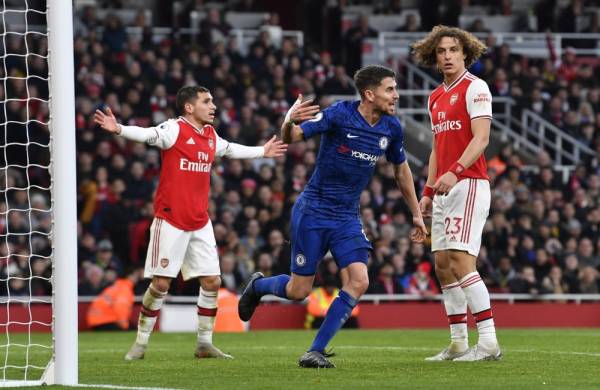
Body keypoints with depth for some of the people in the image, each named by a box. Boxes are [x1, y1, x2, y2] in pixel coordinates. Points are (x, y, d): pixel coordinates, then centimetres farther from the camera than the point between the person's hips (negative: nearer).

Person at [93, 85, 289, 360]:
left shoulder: (210, 135, 13)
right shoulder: (174, 129, -9)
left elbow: (229, 149, 34)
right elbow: (148, 135, -27)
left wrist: (261, 152, 47)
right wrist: (119, 130, -46)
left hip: (200, 223, 7)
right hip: (171, 221, -7)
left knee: (212, 282, 4)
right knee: (160, 284, -6)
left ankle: (204, 343, 15)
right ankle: (141, 343, 7)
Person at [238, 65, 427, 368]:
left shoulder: (391, 127, 0)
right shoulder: (339, 115, -17)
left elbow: (401, 170, 17)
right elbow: (290, 138, -20)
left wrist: (416, 214, 19)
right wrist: (289, 122, -44)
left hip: (347, 217, 5)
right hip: (313, 211, -5)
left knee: (358, 282, -15)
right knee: (299, 291, 0)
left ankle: (316, 351, -5)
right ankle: (258, 286, 35)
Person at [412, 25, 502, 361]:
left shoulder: (475, 87, -6)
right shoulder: (436, 97, 18)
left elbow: (481, 137, -16)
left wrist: (455, 171, -28)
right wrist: (428, 191, 18)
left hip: (469, 184, -9)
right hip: (444, 190, 9)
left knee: (460, 261, -17)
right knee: (442, 264, 6)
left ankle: (489, 342, -18)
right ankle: (458, 343, 12)